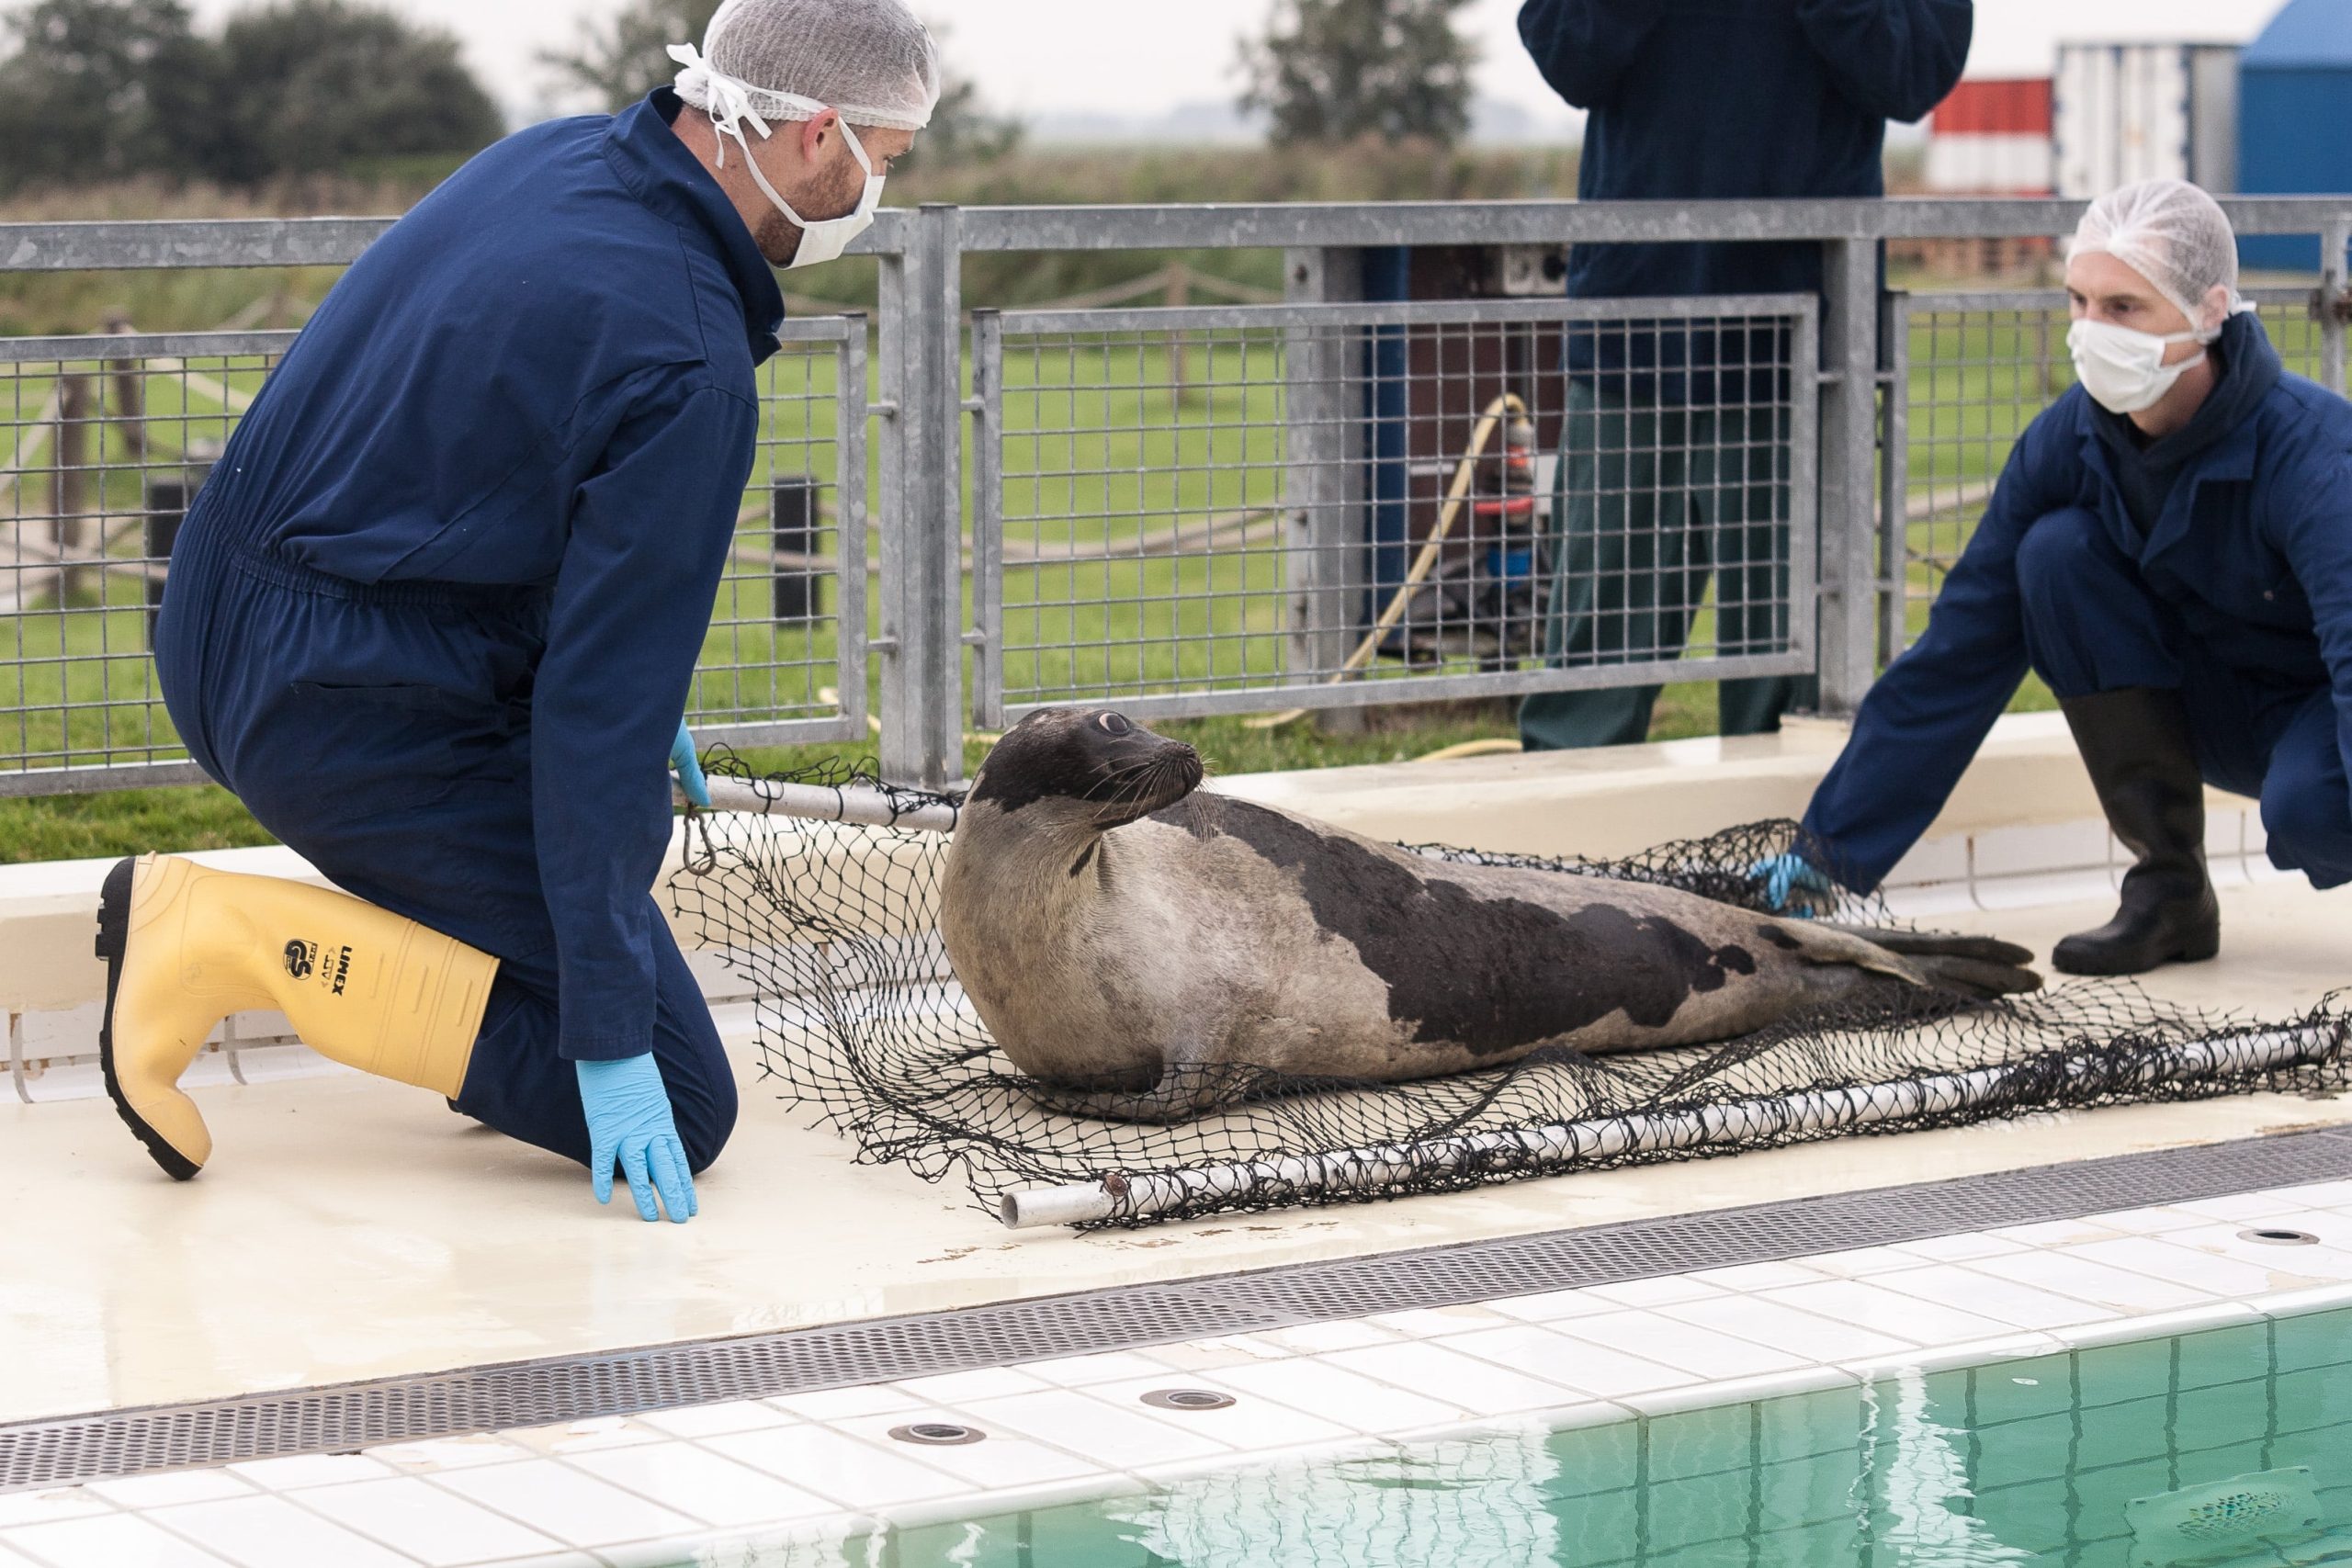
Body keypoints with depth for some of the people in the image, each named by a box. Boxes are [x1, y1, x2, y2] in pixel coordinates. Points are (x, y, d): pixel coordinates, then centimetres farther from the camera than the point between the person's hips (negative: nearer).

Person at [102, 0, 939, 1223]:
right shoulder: (689, 368, -22)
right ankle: (226, 935, -10)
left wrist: (640, 692, 28)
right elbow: (603, 707, -23)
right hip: (353, 715, -10)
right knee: (680, 1110, -5)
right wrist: (611, 1035, -19)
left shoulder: (556, 155, 4)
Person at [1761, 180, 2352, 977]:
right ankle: (2170, 889, -11)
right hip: (2220, 706, 5)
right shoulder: (2066, 440, -14)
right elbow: (1958, 657, -9)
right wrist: (1831, 850, -13)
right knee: (2058, 550, -21)